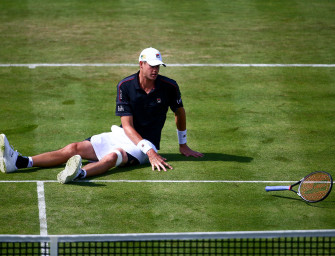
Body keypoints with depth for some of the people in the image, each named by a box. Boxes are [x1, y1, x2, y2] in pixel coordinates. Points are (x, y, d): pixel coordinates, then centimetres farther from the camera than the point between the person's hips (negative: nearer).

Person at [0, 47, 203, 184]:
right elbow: (127, 126, -15)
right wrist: (150, 152, -26)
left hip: (146, 143, -3)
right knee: (74, 149, -14)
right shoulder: (125, 86, -9)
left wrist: (183, 145, 19)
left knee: (113, 156, -37)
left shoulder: (169, 86, -8)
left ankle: (79, 174, -69)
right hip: (122, 136, 3)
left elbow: (180, 112, 13)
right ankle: (17, 162, -28)